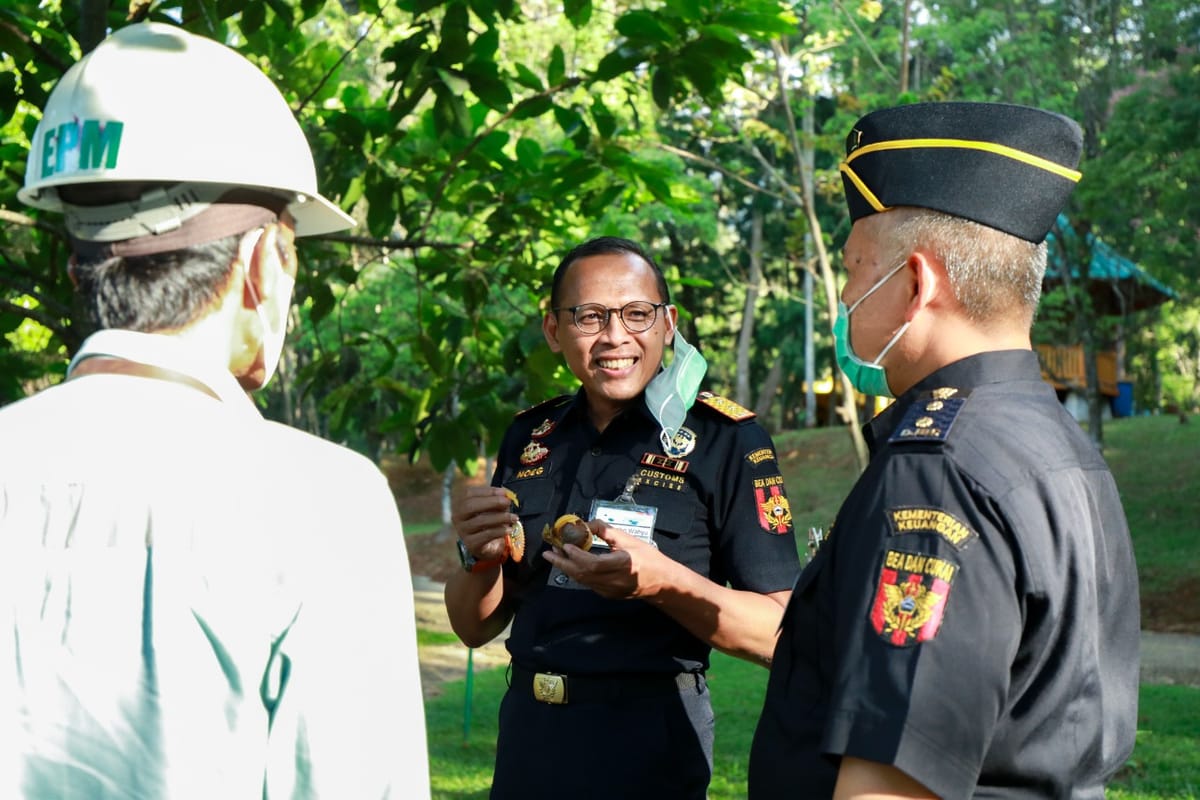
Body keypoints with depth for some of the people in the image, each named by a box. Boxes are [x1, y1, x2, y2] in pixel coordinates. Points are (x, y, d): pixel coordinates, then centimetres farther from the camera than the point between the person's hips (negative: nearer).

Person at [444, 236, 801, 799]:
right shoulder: (530, 439, 6)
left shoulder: (725, 440, -8)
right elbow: (476, 628, 11)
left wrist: (662, 582, -27)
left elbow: (779, 633, -12)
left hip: (649, 748, -5)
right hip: (526, 739, 5)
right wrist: (480, 559, -10)